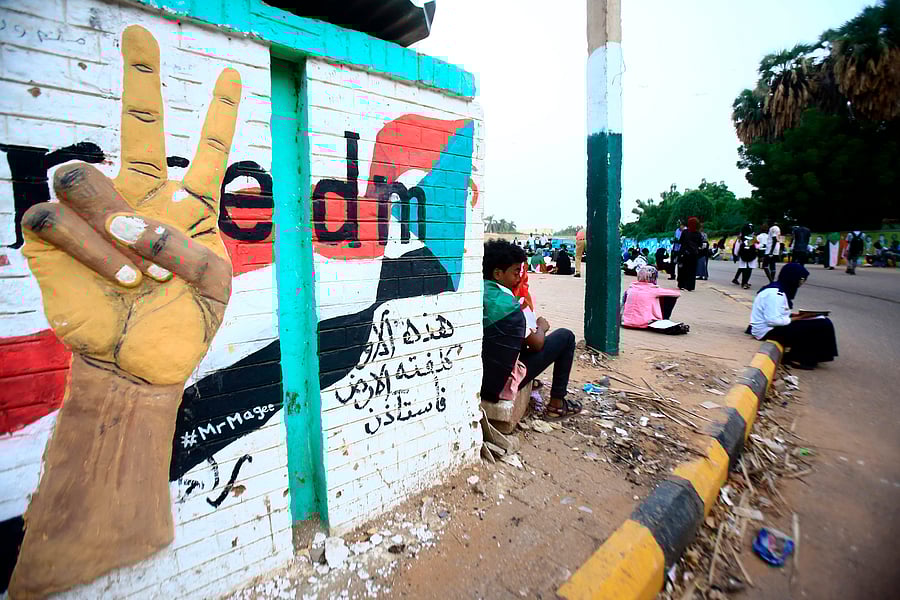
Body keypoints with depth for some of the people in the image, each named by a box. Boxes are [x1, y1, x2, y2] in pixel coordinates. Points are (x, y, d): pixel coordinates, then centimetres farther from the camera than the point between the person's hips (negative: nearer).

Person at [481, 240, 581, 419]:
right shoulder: (507, 304, -23)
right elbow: (537, 344, -9)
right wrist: (542, 327, 11)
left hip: (474, 378, 7)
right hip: (499, 384, -7)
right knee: (566, 337, 3)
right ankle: (556, 403, 16)